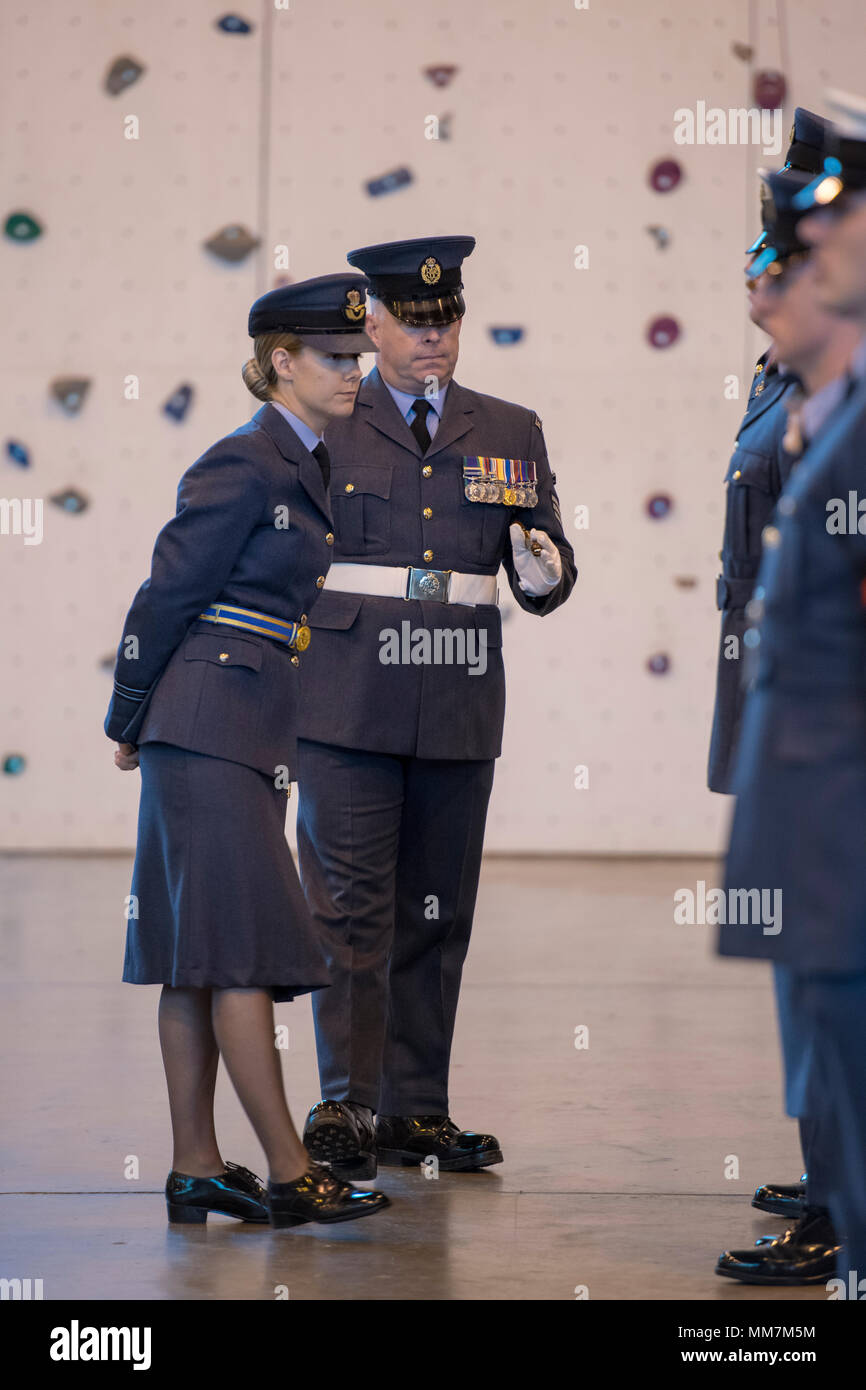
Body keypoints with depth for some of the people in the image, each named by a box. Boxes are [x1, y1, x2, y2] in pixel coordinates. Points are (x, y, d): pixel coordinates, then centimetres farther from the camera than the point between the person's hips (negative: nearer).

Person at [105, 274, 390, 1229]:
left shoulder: (307, 467, 16)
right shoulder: (243, 466, -12)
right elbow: (166, 594, -9)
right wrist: (127, 723, -2)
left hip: (251, 734, 9)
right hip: (212, 727, -9)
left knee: (196, 955, 9)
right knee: (243, 947, -8)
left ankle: (196, 1171, 11)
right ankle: (289, 1176, -7)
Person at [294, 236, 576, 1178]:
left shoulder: (510, 434, 13)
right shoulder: (323, 430, 5)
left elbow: (545, 585, 10)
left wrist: (544, 572, -12)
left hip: (459, 710, 3)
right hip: (347, 704, -3)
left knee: (437, 913, 6)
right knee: (350, 906, -7)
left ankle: (418, 1110, 13)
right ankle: (347, 1105, -6)